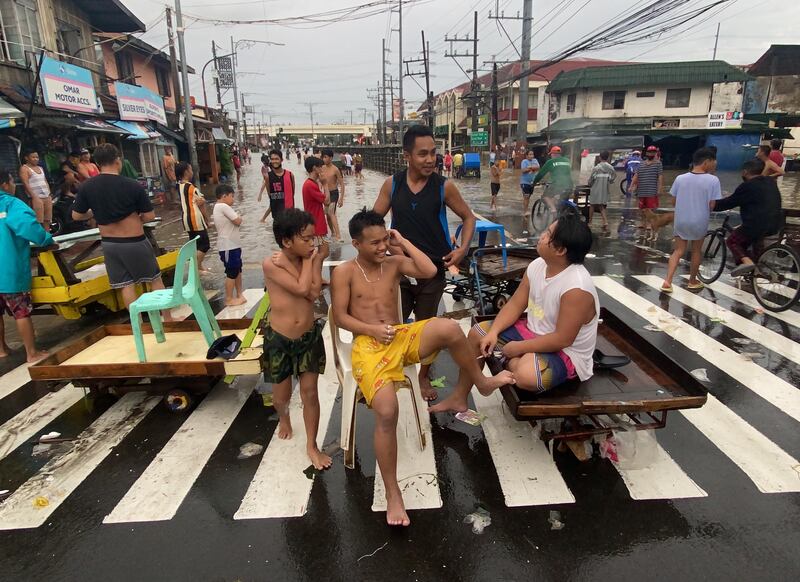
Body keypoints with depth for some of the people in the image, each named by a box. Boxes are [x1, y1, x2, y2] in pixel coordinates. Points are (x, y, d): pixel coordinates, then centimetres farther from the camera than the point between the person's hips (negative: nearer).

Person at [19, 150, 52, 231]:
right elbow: (26, 184, -11)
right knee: (38, 221, -11)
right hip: (37, 198, -7)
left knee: (47, 220, 6)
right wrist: (34, 197, -19)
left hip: (47, 197, 7)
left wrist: (50, 195, 11)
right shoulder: (24, 168, -2)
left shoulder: (40, 168, 19)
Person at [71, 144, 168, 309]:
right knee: (155, 279, 12)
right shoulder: (133, 185, -15)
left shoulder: (86, 187, -5)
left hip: (109, 244, 3)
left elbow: (76, 216, 5)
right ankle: (167, 319, 19)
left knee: (126, 285, 10)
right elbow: (150, 216, -10)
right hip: (135, 242, -3)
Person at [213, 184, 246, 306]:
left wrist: (236, 217, -4)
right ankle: (229, 299, 10)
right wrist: (239, 217, 1)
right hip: (228, 246, -10)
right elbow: (238, 221, -18)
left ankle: (239, 295, 26)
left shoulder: (219, 207, 15)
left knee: (237, 270, 17)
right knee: (231, 273, -1)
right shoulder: (223, 206, -17)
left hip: (232, 245, 10)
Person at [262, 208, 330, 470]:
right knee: (282, 394, 16)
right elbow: (302, 289, -25)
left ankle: (312, 445, 23)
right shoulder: (271, 264, -17)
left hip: (309, 336, 2)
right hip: (279, 339, -2)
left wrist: (314, 259, -19)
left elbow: (314, 292, -18)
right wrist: (307, 260, -14)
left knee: (310, 393, 6)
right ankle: (283, 418, 51)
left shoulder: (312, 258, -4)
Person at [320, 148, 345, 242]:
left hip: (334, 193, -7)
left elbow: (342, 184, -12)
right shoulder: (322, 168, 2)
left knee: (331, 213, -22)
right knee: (327, 214, 12)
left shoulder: (335, 169, -14)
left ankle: (338, 235, -27)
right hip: (326, 193, 7)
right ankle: (333, 233, 28)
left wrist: (341, 198, -16)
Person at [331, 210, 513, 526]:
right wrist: (373, 329, -15)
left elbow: (430, 271, -7)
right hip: (368, 345, -3)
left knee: (448, 327, -29)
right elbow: (340, 317, -2)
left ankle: (482, 382, 0)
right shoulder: (344, 272, 0)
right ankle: (393, 494, -9)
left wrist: (403, 242, -1)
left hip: (401, 337, 3)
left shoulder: (394, 262, 9)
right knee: (386, 411, -27)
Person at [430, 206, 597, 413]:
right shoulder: (538, 265, -6)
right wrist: (493, 332, -14)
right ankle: (459, 397, 14)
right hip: (532, 330, 8)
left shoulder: (577, 288, -31)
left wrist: (519, 348, -21)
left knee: (526, 375, -38)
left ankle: (509, 362, 2)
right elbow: (515, 304, -1)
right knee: (478, 333, 5)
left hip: (565, 353, -8)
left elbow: (562, 339, -28)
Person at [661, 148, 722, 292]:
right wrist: (702, 208, 10)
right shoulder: (713, 180, -12)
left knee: (678, 251, 10)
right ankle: (692, 282, 29)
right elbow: (712, 205, -11)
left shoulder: (680, 178, -3)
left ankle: (667, 281, -6)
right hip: (699, 222, -2)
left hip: (680, 221, 2)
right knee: (696, 251, 16)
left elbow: (674, 201, 3)